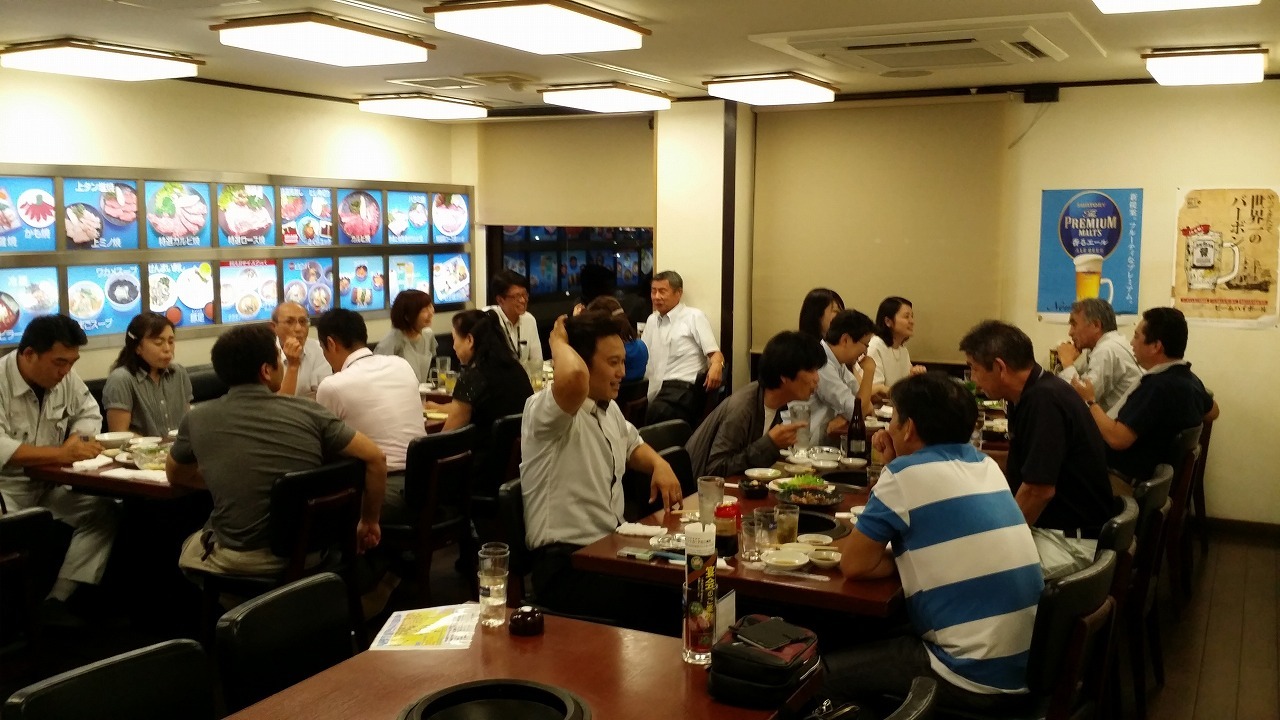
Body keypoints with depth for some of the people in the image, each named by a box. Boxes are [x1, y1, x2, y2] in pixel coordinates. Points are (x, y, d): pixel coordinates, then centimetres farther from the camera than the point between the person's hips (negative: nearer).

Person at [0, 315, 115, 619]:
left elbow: (89, 413, 11)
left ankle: (57, 599, -9)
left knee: (104, 510, -10)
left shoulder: (65, 377, -2)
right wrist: (60, 454, -36)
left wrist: (78, 439, -12)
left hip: (47, 486, 6)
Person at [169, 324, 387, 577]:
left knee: (191, 547, 32)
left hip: (239, 563, -1)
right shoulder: (306, 411, -6)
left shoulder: (198, 419, -3)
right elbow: (375, 458, -4)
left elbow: (176, 476, 17)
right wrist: (369, 521, 8)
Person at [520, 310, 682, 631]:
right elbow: (574, 377, -38)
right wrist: (559, 342, -16)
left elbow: (632, 445, 35)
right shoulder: (545, 408, -14)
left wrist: (660, 464, 12)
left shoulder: (609, 409, 15)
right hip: (565, 565, -9)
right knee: (658, 609, -28)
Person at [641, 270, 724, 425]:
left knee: (657, 413, -37)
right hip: (653, 390, 5)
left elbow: (715, 353, -3)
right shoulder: (652, 320, 25)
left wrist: (716, 365, -26)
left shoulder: (694, 316, 5)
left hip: (682, 388, -5)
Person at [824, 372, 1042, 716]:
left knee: (825, 672, 7)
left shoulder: (907, 474, -13)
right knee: (879, 637, 26)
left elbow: (854, 564, -6)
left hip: (977, 677, -8)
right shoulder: (987, 466, 9)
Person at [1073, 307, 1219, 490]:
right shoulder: (1189, 379, 7)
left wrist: (1090, 401, -14)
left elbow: (1117, 438, -27)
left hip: (1128, 485, -10)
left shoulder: (1158, 386, -25)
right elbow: (1212, 411, 28)